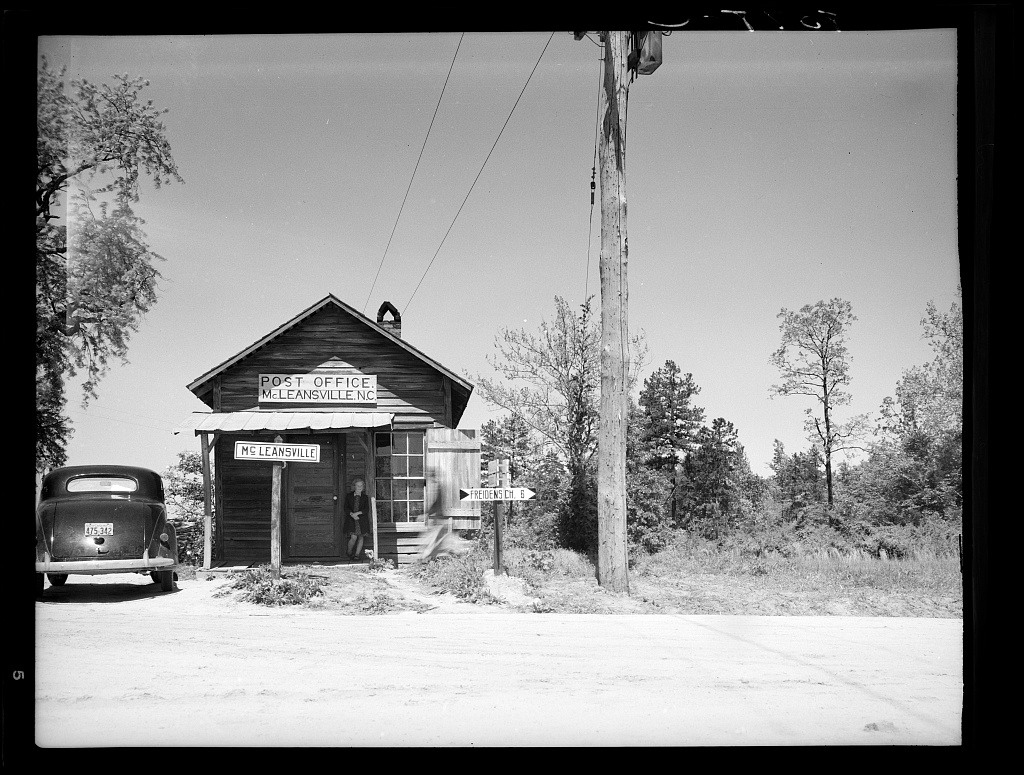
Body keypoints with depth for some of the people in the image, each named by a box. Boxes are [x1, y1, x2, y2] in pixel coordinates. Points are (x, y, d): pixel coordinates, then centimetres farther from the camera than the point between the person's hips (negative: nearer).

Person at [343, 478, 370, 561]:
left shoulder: (365, 497, 8)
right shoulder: (349, 496, 8)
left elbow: (366, 510, -1)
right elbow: (346, 508, 2)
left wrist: (357, 513, -15)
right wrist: (351, 514, -16)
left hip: (362, 519, 2)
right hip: (351, 519, -2)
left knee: (361, 537, -3)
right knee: (353, 537, -13)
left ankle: (357, 554, 6)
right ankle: (349, 552, 9)